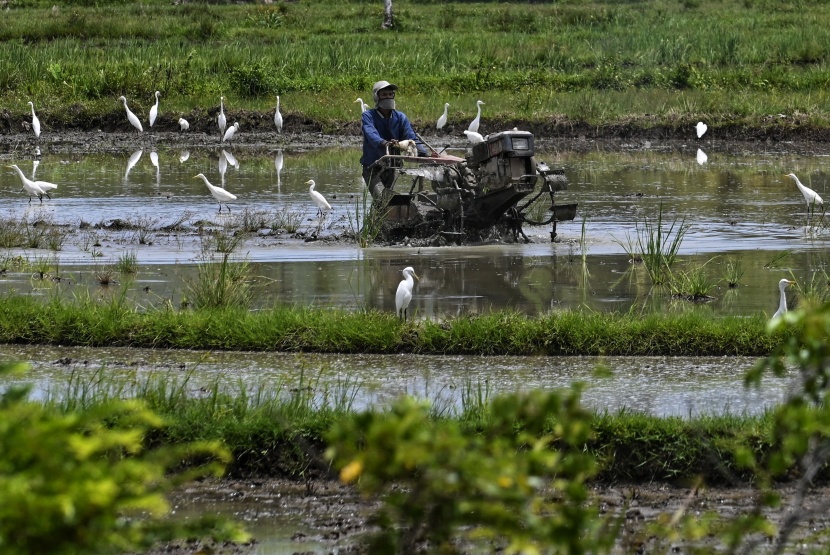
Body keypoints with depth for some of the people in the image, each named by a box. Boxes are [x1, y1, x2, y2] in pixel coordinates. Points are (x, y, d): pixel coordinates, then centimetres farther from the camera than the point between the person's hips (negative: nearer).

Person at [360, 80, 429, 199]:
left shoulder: (400, 117, 6)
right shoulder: (368, 116, -6)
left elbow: (411, 137, -6)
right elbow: (371, 134, -27)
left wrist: (422, 153, -26)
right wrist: (383, 143, -49)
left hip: (390, 168, 5)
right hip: (372, 169, -5)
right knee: (381, 198, -24)